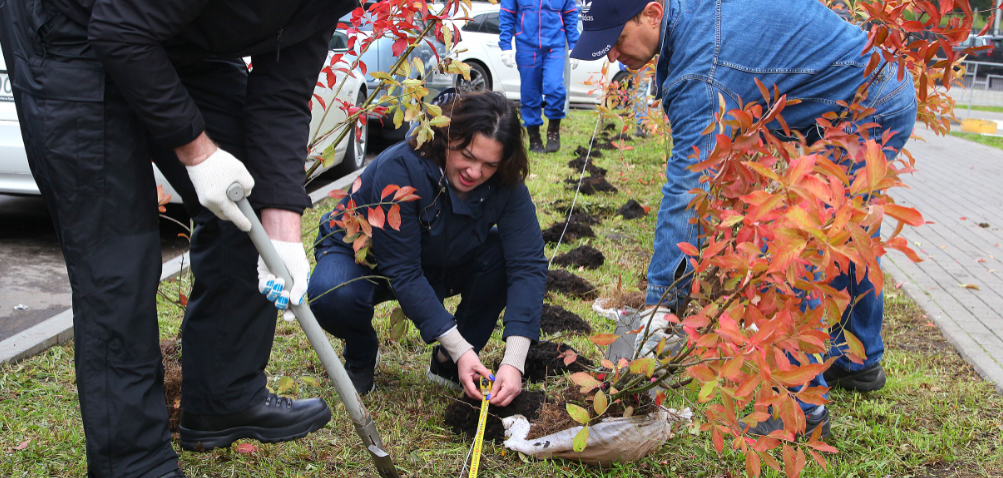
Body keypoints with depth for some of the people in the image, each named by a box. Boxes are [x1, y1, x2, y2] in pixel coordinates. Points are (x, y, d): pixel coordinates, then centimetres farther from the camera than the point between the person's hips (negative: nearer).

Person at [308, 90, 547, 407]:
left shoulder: (506, 185, -23)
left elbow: (528, 265, -29)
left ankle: (448, 365, -6)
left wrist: (514, 361, -40)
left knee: (505, 254, -25)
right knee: (332, 295, -37)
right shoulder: (400, 168, -35)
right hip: (363, 256, -3)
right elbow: (402, 272, -34)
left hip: (439, 267, 4)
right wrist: (460, 348, -38)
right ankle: (361, 354, 0)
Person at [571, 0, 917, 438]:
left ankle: (804, 405, -4)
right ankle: (860, 362, 41)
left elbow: (686, 197, -35)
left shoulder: (700, 75, -31)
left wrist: (657, 304, -34)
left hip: (867, 112, -10)